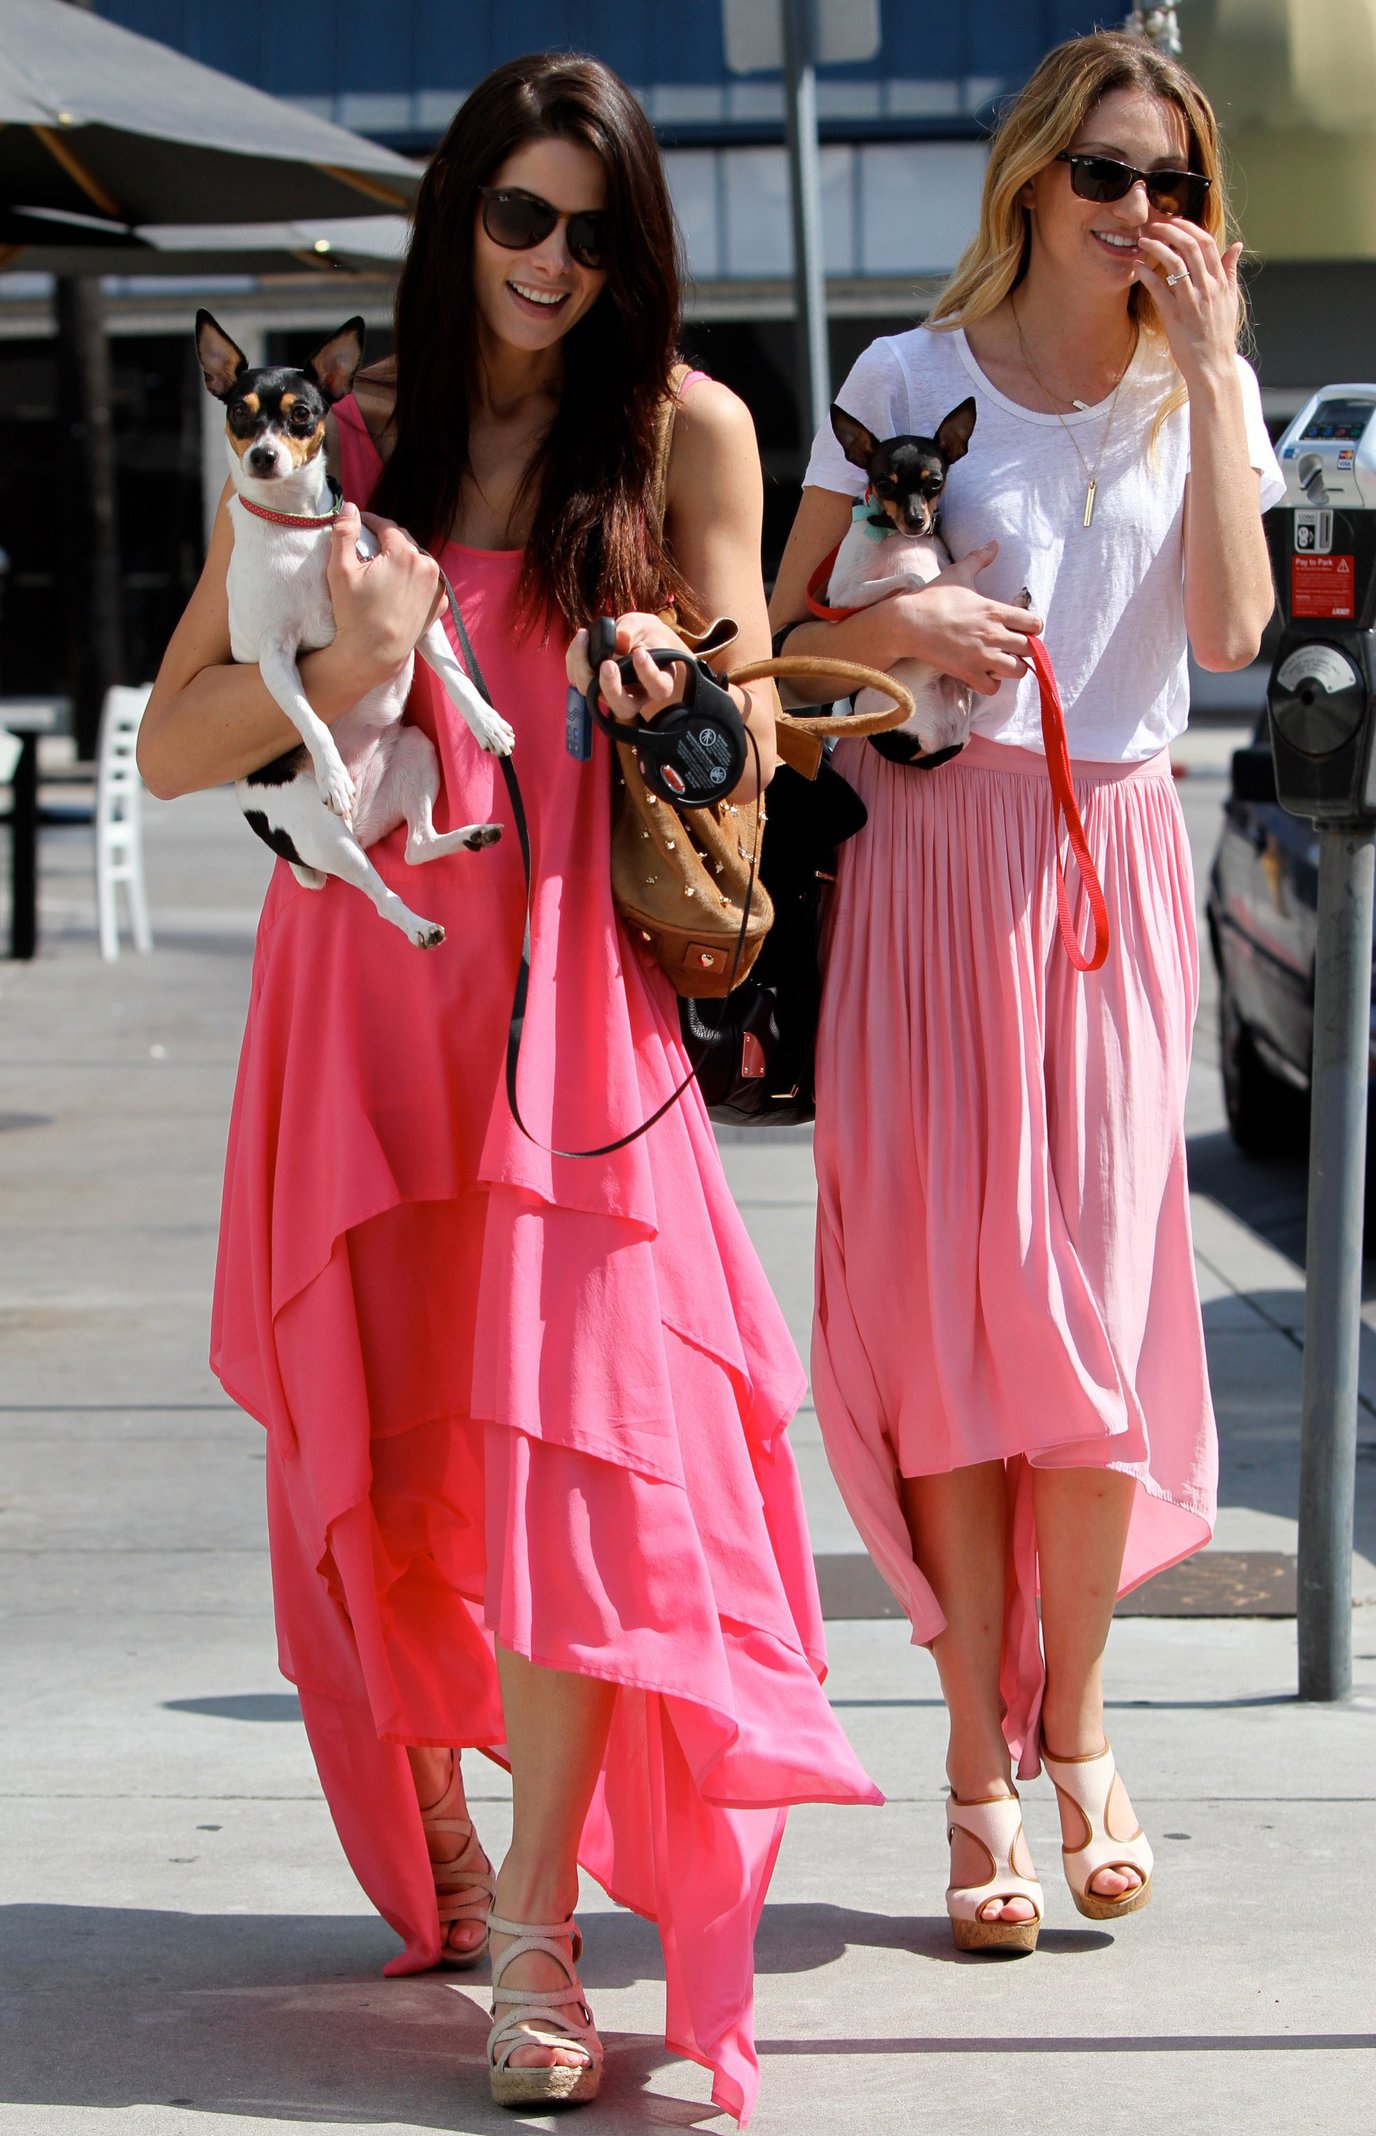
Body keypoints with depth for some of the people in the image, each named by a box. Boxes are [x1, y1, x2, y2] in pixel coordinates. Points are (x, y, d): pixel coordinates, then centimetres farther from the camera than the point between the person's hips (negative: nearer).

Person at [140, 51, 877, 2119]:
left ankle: (539, 1939, -9)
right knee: (378, 1451, 8)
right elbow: (172, 744, 3)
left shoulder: (685, 432, 4)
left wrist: (672, 690, -17)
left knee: (575, 1433, -13)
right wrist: (345, 667, -15)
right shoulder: (331, 438, 5)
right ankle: (426, 1853, 29)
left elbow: (749, 734, 6)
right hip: (361, 978, 2)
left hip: (572, 991, -1)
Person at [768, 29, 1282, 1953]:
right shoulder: (914, 380, 4)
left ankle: (1073, 1729, 13)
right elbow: (783, 636, 5)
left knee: (1090, 1311, -6)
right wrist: (900, 623, -16)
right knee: (947, 1310, -3)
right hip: (935, 860, -1)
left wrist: (1208, 368, -7)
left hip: (1114, 868, 1)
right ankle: (982, 1764, 6)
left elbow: (1229, 630, -7)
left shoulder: (1201, 391, 10)